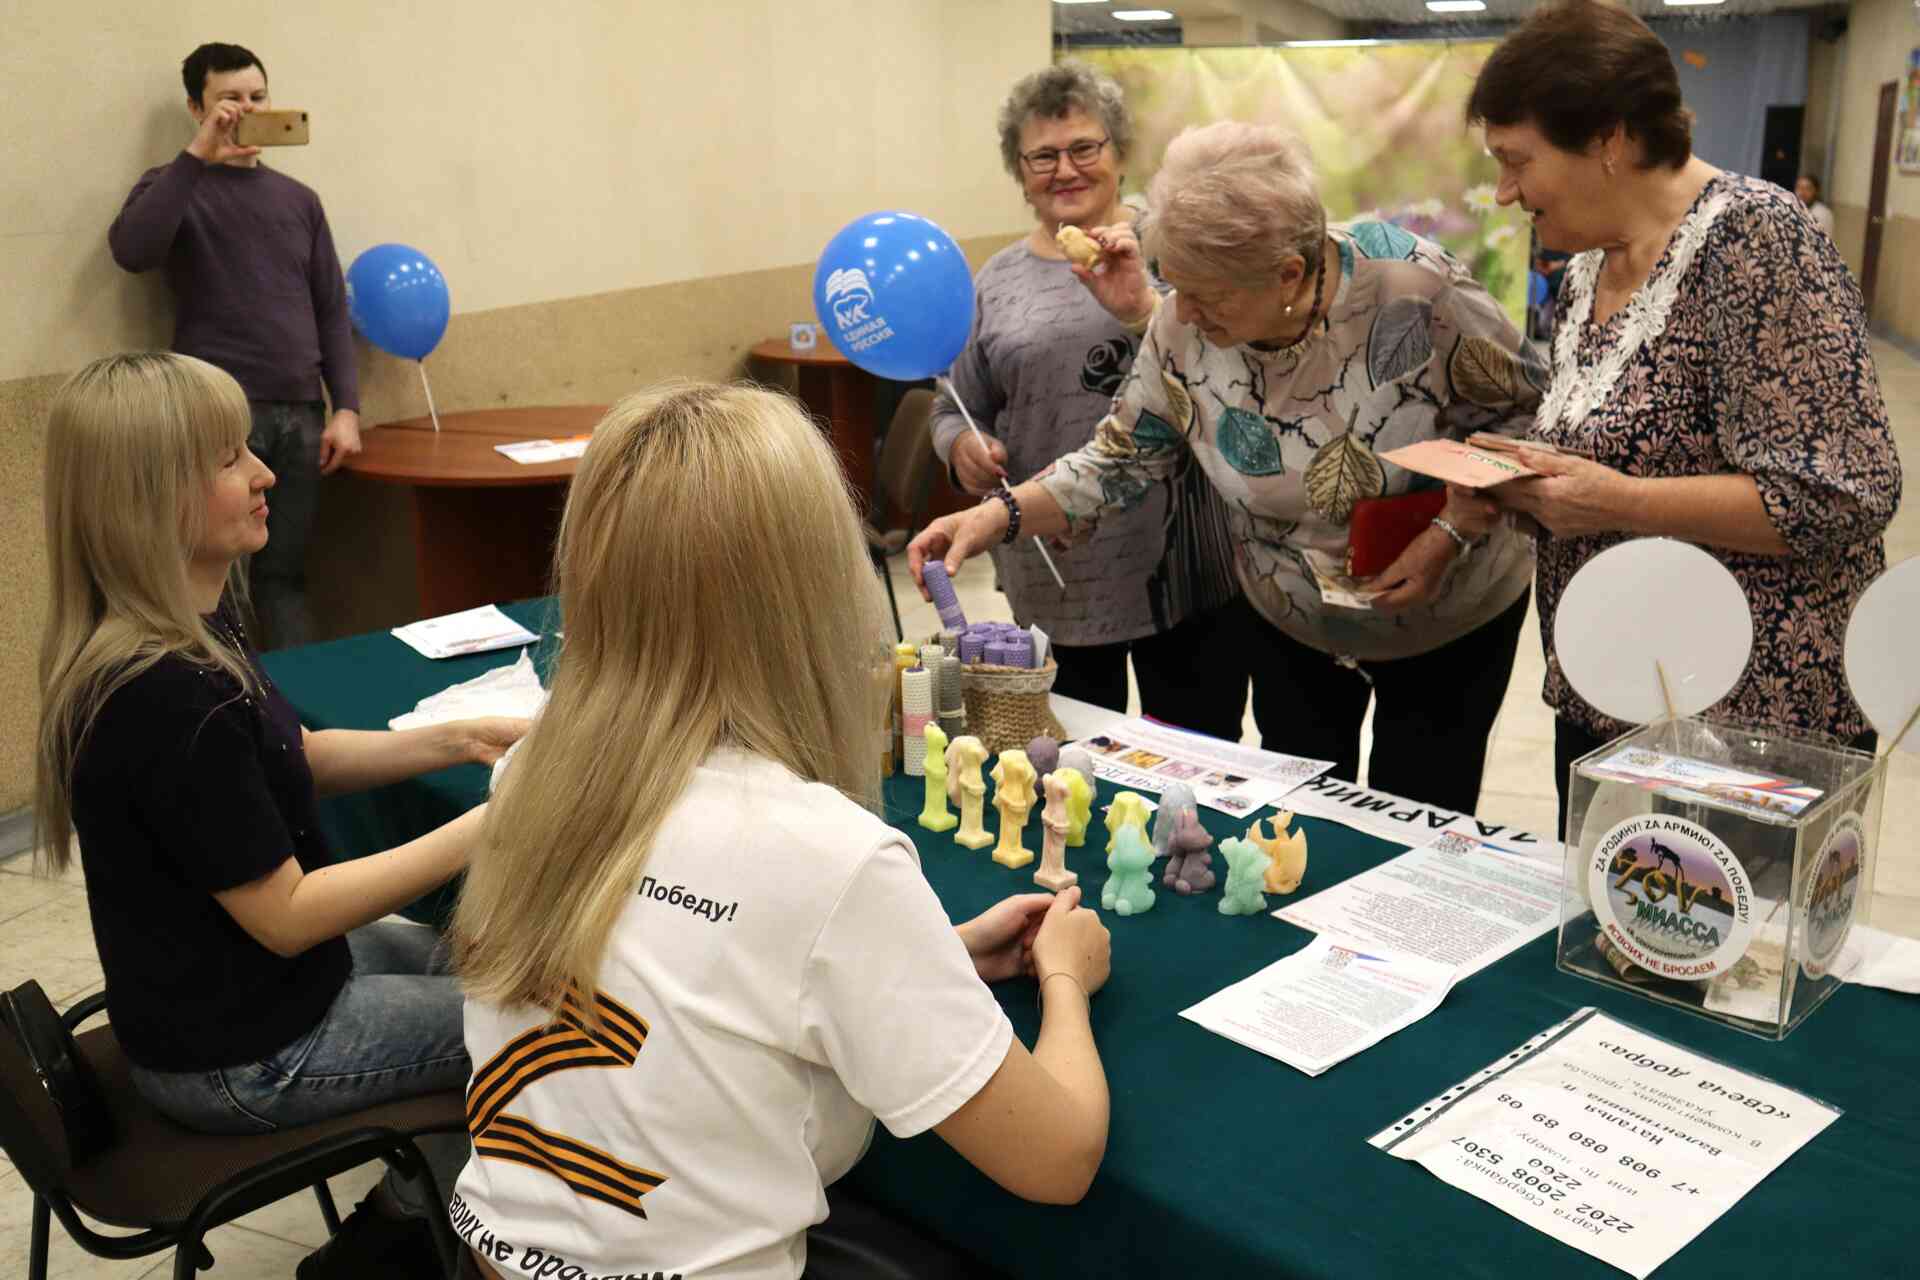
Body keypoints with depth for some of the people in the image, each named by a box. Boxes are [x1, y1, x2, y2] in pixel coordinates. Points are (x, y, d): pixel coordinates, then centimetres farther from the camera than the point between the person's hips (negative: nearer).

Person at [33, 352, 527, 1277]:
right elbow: (286, 915, -27)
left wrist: (456, 742, -3)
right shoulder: (171, 696, -32)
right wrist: (485, 828, -24)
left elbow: (294, 761, 10)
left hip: (219, 987, 9)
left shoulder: (187, 629, -2)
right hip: (241, 1056, -9)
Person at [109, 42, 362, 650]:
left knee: (285, 575, 5)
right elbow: (131, 251, -15)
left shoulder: (298, 199, 17)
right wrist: (197, 157, -18)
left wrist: (346, 407, 4)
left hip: (300, 416, 3)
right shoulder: (174, 187, 6)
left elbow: (331, 309, 14)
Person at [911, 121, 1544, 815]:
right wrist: (998, 516, -20)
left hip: (1450, 625, -2)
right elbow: (1122, 459, -7)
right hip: (1289, 628, 3)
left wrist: (1450, 531, -27)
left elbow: (1522, 413, -15)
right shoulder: (1184, 329, -18)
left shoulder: (1415, 289, -28)